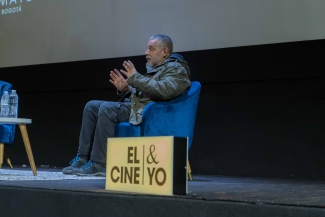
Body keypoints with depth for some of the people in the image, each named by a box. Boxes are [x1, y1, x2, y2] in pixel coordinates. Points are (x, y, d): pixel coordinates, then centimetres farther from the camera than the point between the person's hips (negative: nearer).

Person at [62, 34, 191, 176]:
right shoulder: (153, 69, 26)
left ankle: (99, 164, -27)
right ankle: (82, 158, -8)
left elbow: (164, 90, -23)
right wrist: (124, 89, 4)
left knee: (107, 109, -29)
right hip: (134, 105, 10)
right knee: (92, 106, -2)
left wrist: (135, 78, -18)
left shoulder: (176, 69, -3)